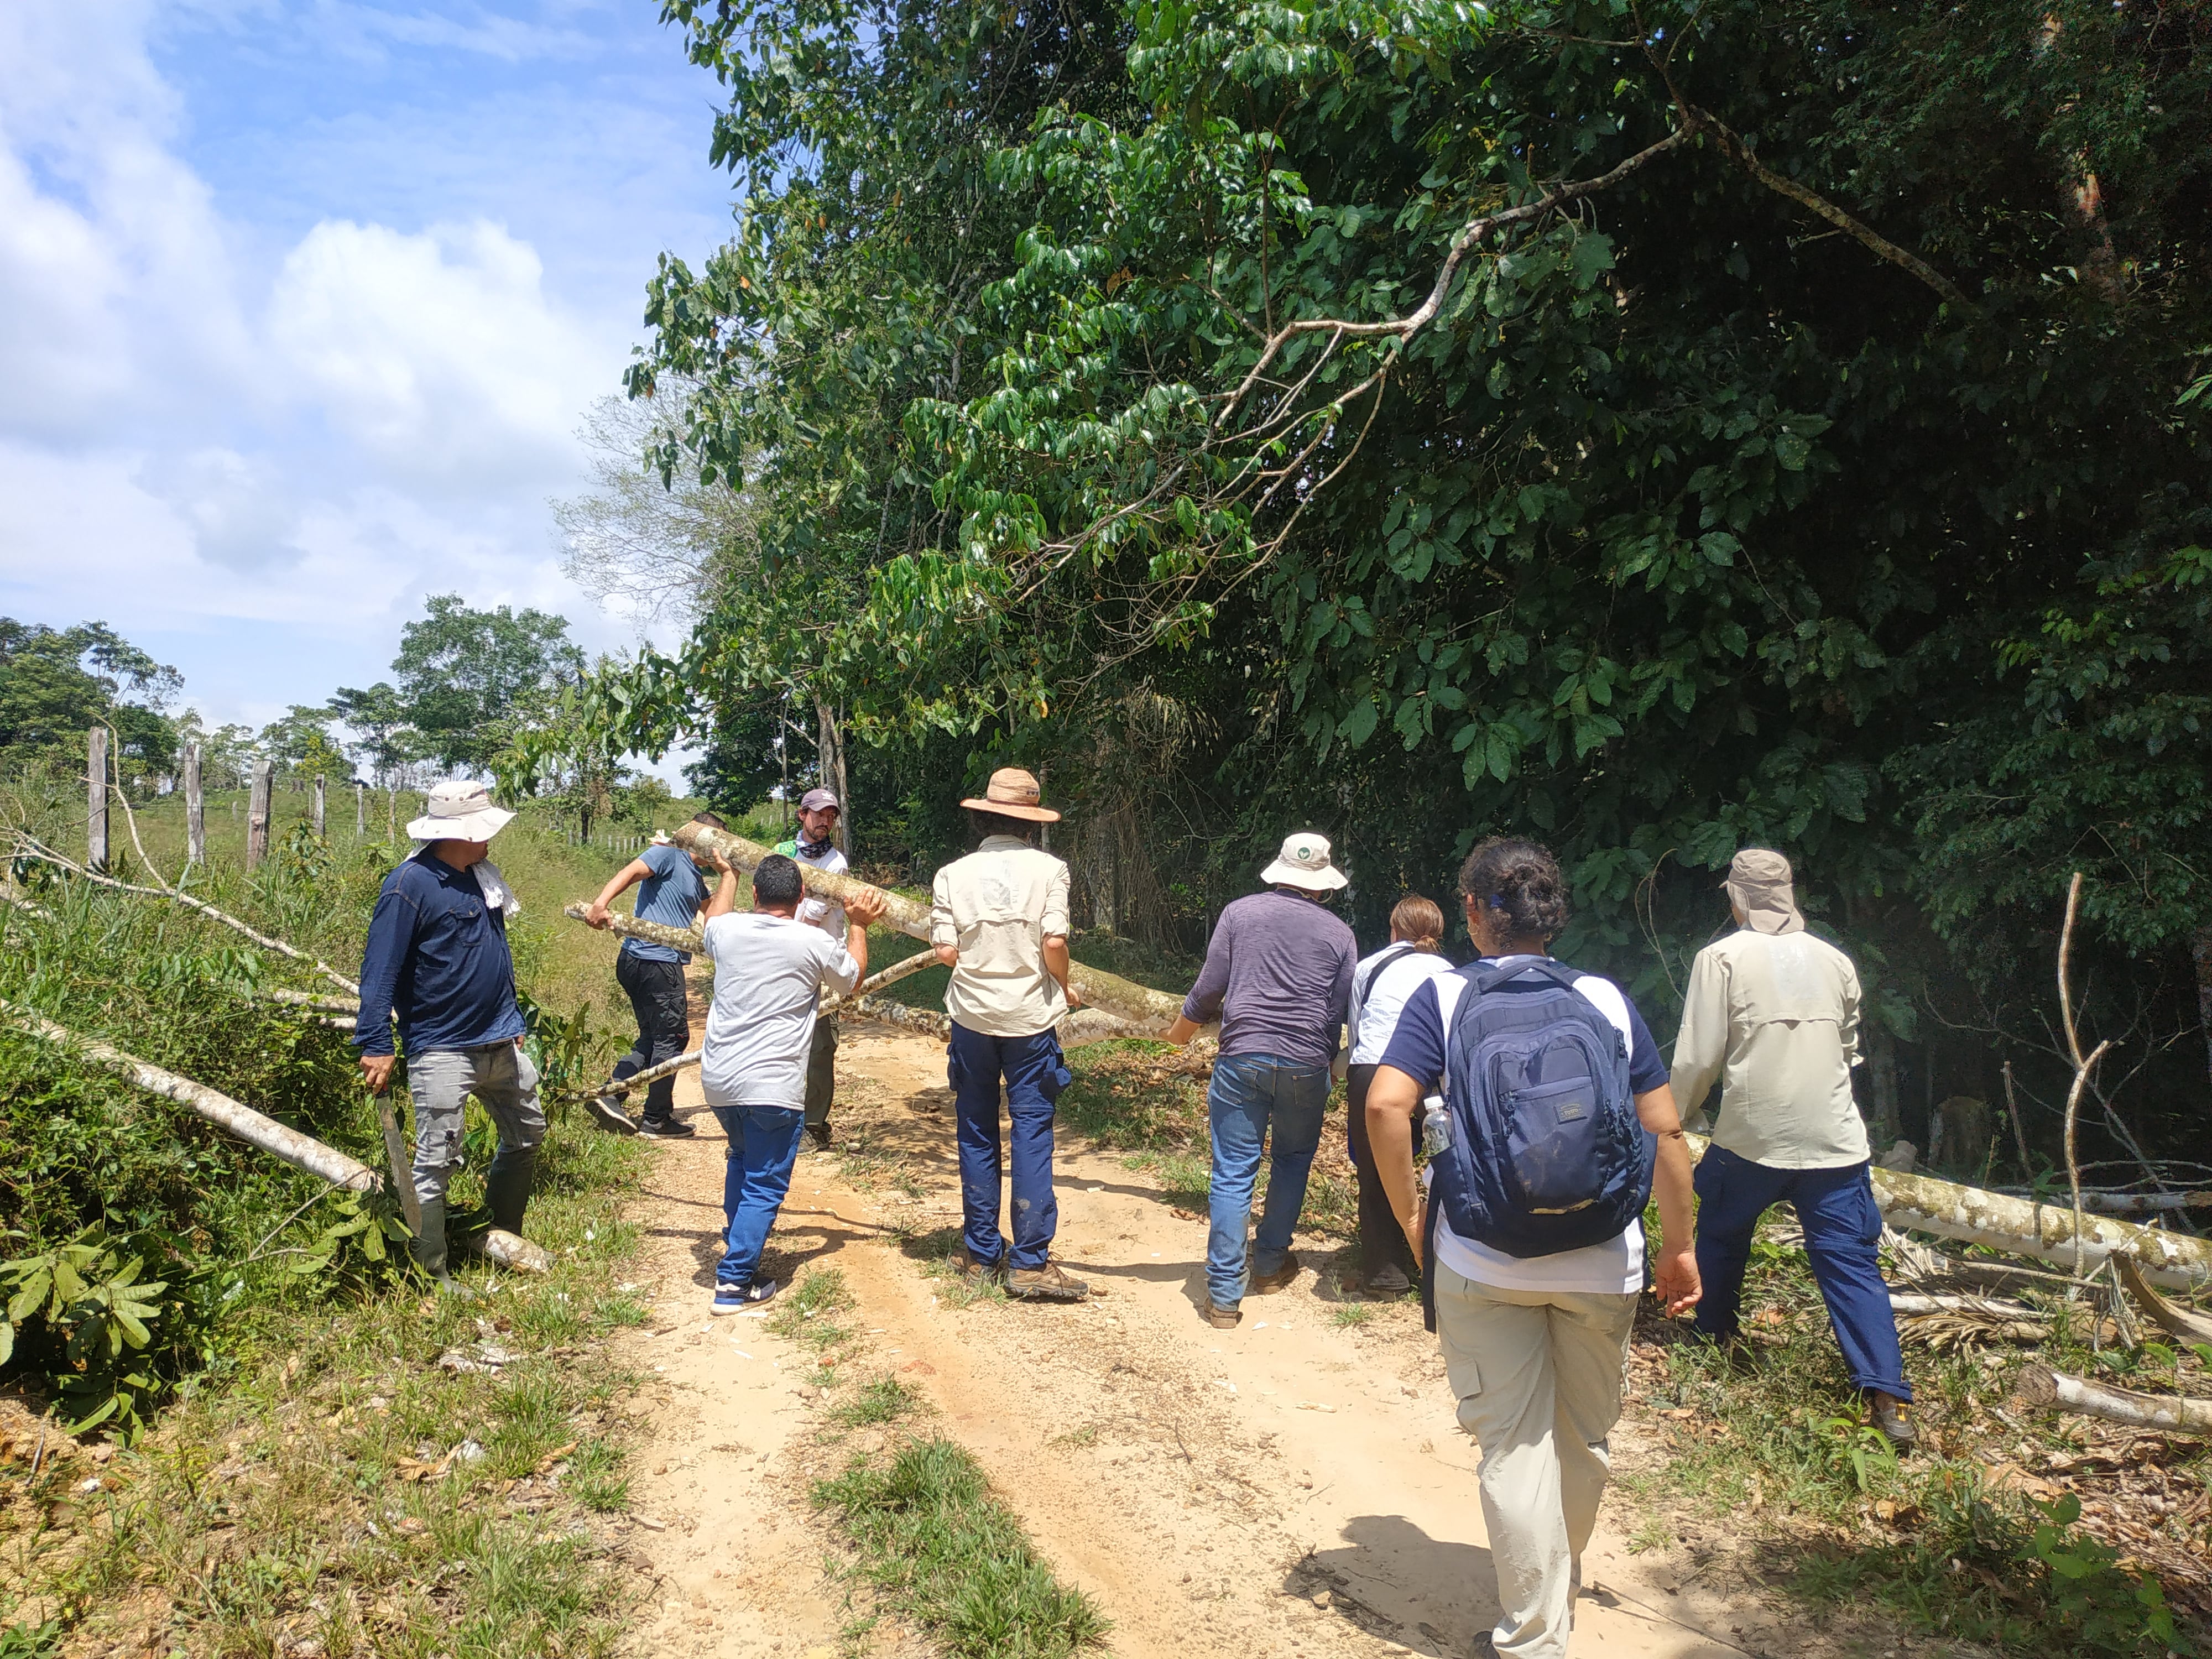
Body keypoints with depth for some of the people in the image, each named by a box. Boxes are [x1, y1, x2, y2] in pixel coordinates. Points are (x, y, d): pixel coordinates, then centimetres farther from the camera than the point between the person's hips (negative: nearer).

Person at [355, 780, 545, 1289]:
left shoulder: (481, 876, 9)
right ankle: (432, 1275, 10)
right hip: (442, 1050, -9)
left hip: (500, 1043, 9)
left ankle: (506, 1241, 35)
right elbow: (380, 969, -17)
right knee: (435, 1163, -1)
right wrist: (376, 1045, -21)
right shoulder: (410, 884, -15)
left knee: (525, 1134, 18)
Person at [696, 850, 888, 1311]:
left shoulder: (728, 930, 1)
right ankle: (735, 1281, 0)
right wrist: (861, 926, 27)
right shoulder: (815, 943, -8)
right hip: (774, 1086, -5)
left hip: (718, 1079, 5)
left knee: (742, 1158, 29)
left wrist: (727, 875, 42)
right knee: (764, 1184, 3)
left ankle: (734, 1240, 40)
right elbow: (853, 977, 14)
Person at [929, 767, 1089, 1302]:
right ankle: (1030, 1262, 6)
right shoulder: (1048, 869, -8)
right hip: (1031, 1016, -2)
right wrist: (1064, 988, 4)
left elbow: (946, 951, -6)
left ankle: (983, 1256, 19)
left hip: (972, 1015, 2)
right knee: (1032, 1132, 4)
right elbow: (1054, 943, -14)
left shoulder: (952, 875, -3)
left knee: (976, 1134, 12)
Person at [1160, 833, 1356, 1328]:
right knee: (1292, 1162, 22)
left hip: (1242, 1058, -1)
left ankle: (1224, 1294, 1)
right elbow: (1343, 1011, 8)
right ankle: (1270, 1263, 31)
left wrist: (1180, 1032, 18)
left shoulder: (1239, 912, 3)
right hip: (1306, 1065, 1)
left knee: (1233, 1174, 2)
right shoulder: (1339, 934, 4)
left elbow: (1209, 987, 2)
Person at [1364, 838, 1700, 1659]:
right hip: (1603, 1267, 3)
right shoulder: (1608, 1001, 1)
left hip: (1483, 1267, -3)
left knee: (1514, 1445, 9)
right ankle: (1558, 1590, 43)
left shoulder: (1443, 998, -5)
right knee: (1583, 1440, 22)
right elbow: (1666, 1132, 1)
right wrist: (1680, 1246, 11)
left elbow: (1385, 1106, -18)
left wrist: (1410, 1219, -5)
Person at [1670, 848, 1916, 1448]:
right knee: (1853, 1263, 3)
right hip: (1836, 1142, 3)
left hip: (1750, 1137, -3)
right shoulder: (1834, 960, 8)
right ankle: (1889, 1396, -4)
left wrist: (1674, 1116, 9)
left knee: (1721, 1235, 22)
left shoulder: (1721, 958, -6)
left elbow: (1698, 1059, -8)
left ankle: (1714, 1332, 37)